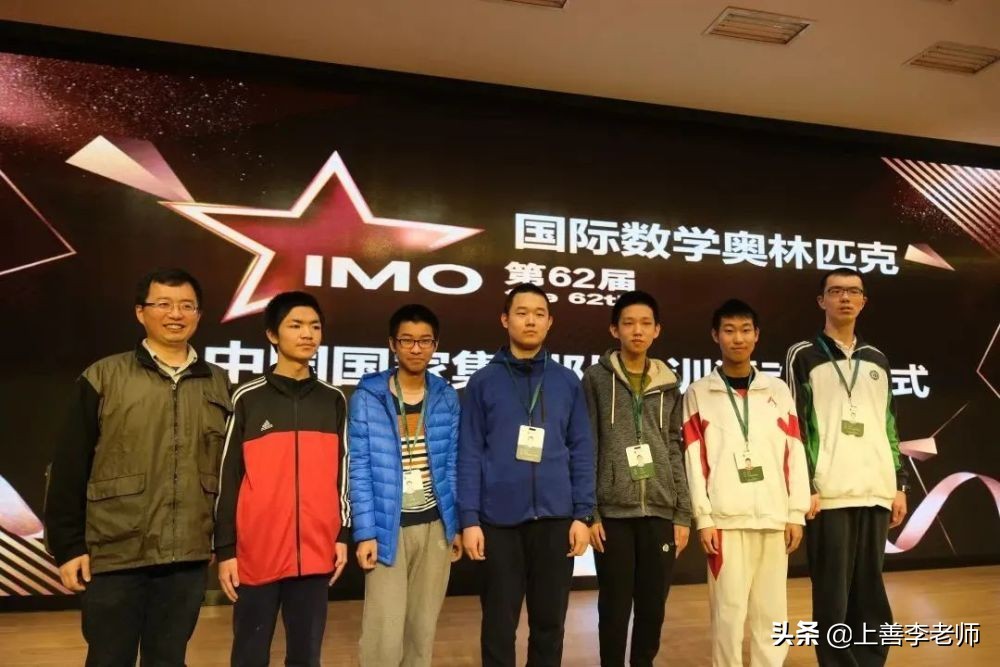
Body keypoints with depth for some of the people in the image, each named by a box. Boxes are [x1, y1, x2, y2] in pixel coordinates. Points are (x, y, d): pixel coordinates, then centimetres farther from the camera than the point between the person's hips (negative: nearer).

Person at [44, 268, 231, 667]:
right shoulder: (102, 378, -1)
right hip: (114, 556, -2)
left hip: (188, 557, 2)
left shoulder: (218, 385, 6)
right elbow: (69, 470, -2)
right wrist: (67, 545, -5)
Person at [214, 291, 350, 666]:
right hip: (257, 554, -2)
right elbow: (228, 479, -1)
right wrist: (225, 549, -3)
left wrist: (342, 534, 8)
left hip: (315, 553, 2)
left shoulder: (334, 400, 7)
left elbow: (341, 472, 11)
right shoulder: (248, 399, -1)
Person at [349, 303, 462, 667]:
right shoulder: (367, 397, -6)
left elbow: (452, 466, 7)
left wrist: (458, 524, 5)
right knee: (385, 634, -1)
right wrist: (365, 532, -11)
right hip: (388, 527, -3)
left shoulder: (447, 398, 3)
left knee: (423, 629, 13)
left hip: (435, 525, 3)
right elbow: (360, 470, -7)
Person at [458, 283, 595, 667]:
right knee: (499, 624, 10)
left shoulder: (567, 382, 6)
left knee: (549, 622, 13)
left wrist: (582, 514, -1)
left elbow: (581, 452, 5)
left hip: (555, 518, 2)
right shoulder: (484, 381, 1)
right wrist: (469, 519, -6)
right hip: (499, 520, -1)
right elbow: (470, 455, -1)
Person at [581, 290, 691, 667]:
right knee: (615, 607, 6)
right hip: (613, 512, -3)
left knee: (653, 607, 10)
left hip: (660, 513, 3)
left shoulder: (668, 386, 10)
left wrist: (683, 515, 4)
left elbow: (677, 453, 9)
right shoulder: (596, 379, 1)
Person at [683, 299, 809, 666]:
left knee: (771, 610, 8)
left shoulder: (778, 391, 10)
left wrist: (796, 513, 3)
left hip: (774, 517, 2)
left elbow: (795, 454, 8)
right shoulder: (698, 393, 3)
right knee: (729, 610, 2)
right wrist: (703, 518, -6)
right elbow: (694, 460, -1)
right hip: (725, 519, -2)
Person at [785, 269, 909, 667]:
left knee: (870, 595, 11)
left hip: (876, 493, 5)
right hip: (828, 494, -5)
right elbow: (795, 426, -4)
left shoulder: (877, 361, 17)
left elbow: (889, 427, 18)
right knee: (833, 597, 0)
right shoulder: (803, 356, 1)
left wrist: (899, 485, 13)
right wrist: (803, 488, -10)